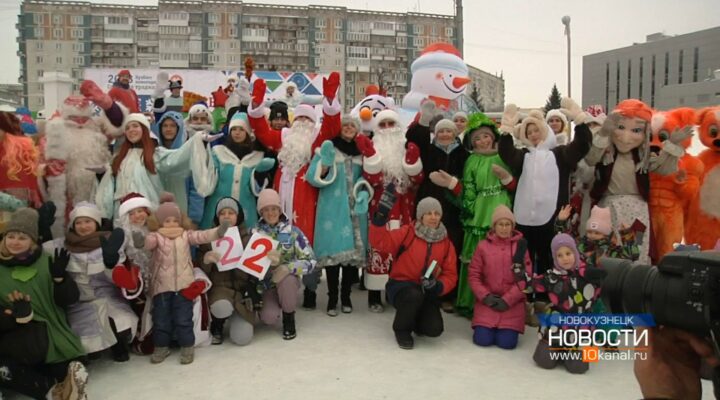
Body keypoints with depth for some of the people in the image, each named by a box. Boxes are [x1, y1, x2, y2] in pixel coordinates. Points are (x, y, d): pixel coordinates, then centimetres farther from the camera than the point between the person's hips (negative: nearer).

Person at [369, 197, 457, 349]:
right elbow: (381, 242, -18)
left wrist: (438, 286, -17)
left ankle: (417, 318, 22)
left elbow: (450, 274, 4)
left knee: (434, 329, -19)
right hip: (400, 285, -3)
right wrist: (379, 220, -33)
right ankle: (402, 329, -6)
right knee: (415, 295, -39)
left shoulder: (446, 243, 3)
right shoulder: (407, 233, -7)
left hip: (427, 292, 3)